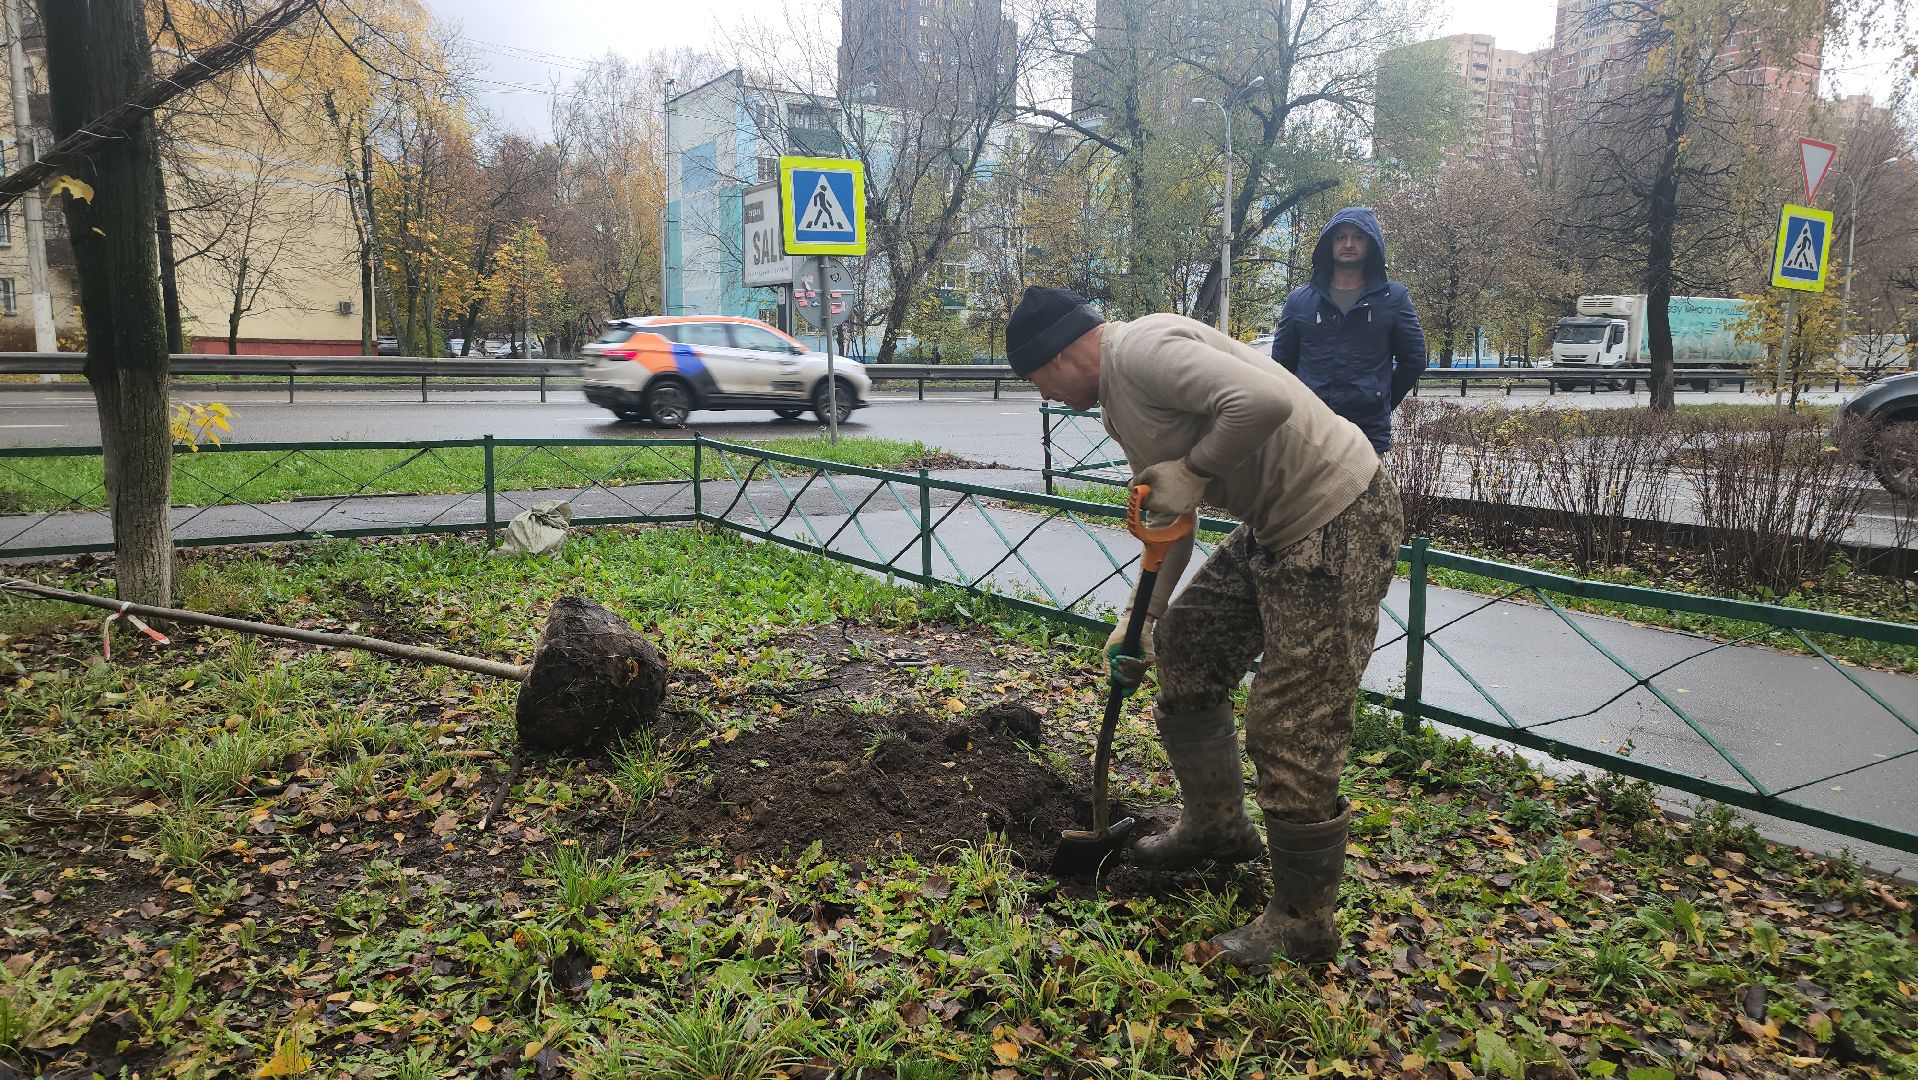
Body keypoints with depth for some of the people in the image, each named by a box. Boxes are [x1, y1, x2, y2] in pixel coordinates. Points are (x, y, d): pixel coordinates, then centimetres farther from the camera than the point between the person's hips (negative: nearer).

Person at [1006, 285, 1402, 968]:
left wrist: (1193, 469, -20)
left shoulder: (1141, 349, -18)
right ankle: (1215, 826, 37)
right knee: (1186, 642, 21)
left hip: (1337, 527, -11)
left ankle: (1303, 926, 14)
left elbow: (1264, 400, -33)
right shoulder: (1118, 401, 14)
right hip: (1275, 526, 11)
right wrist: (1141, 616, 19)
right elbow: (1169, 520, 21)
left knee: (1292, 733, -5)